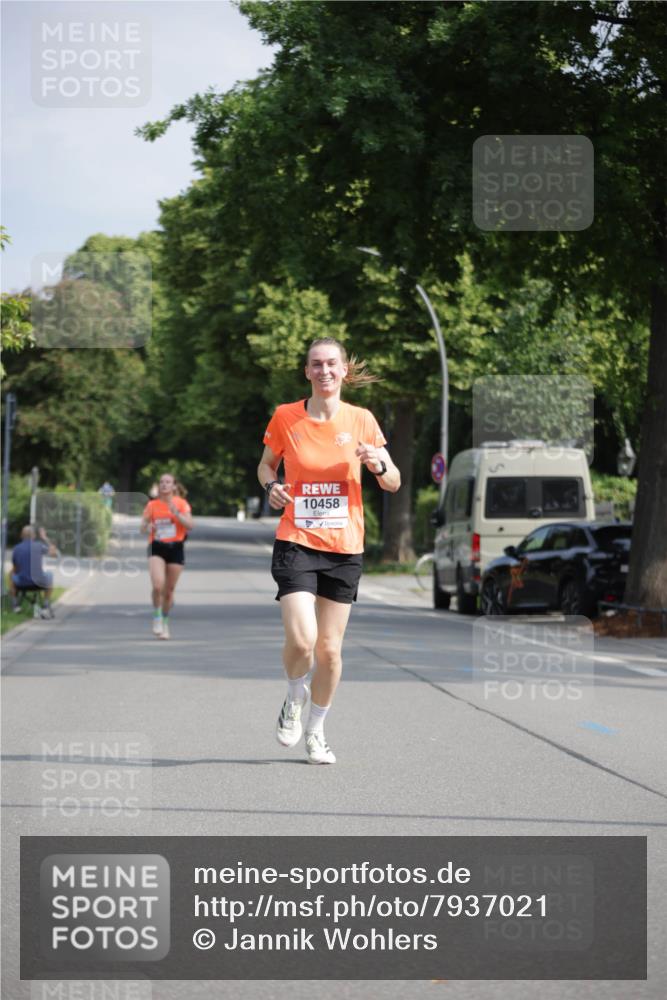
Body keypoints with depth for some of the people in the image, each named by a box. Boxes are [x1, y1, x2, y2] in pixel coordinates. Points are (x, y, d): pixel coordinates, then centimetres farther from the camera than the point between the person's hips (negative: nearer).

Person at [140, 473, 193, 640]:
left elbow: (189, 526, -7)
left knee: (169, 589, 6)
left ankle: (165, 622, 26)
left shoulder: (181, 503, 2)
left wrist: (176, 514, -19)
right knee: (158, 585, -21)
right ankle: (157, 617, 2)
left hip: (175, 548, 1)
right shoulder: (152, 505, 4)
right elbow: (143, 528, 5)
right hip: (157, 548, 0)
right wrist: (147, 526, -18)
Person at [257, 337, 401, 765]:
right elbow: (267, 463, 15)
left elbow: (394, 483, 6)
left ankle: (316, 730, 27)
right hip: (296, 541, -2)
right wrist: (272, 485, -7)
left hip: (345, 548, 2)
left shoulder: (361, 420, 0)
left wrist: (378, 464, -16)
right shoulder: (286, 416, -2)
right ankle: (295, 696, 16)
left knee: (330, 649, 5)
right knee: (302, 639, -17)